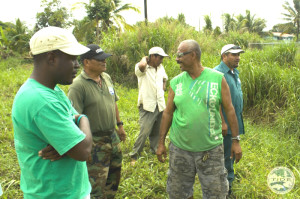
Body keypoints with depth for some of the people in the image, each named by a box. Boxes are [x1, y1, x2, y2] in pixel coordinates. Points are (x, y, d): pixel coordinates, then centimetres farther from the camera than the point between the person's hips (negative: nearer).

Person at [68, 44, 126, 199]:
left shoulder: (106, 78, 4)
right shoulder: (78, 86, -20)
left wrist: (119, 125, 17)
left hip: (112, 136, 8)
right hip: (95, 141, -8)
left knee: (114, 172, 24)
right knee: (97, 181, 4)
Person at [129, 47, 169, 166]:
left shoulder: (160, 67, 11)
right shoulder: (142, 68, -11)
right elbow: (141, 66, -37)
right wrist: (144, 58, -16)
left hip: (160, 106, 7)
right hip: (147, 106, -7)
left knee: (157, 132, 16)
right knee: (144, 132, -10)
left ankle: (155, 152, 34)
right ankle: (134, 156, 6)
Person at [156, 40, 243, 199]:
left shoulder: (217, 78, -5)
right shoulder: (176, 82, 0)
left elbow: (229, 110, -1)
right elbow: (168, 113, 5)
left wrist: (235, 141, -1)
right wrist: (161, 142, 6)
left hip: (211, 148, -2)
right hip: (179, 148, 2)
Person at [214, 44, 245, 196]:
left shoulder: (235, 72, 13)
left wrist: (238, 120, 20)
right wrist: (222, 122, -23)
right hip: (225, 123, -9)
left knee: (231, 153, 18)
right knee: (224, 154, 1)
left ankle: (228, 183, 34)